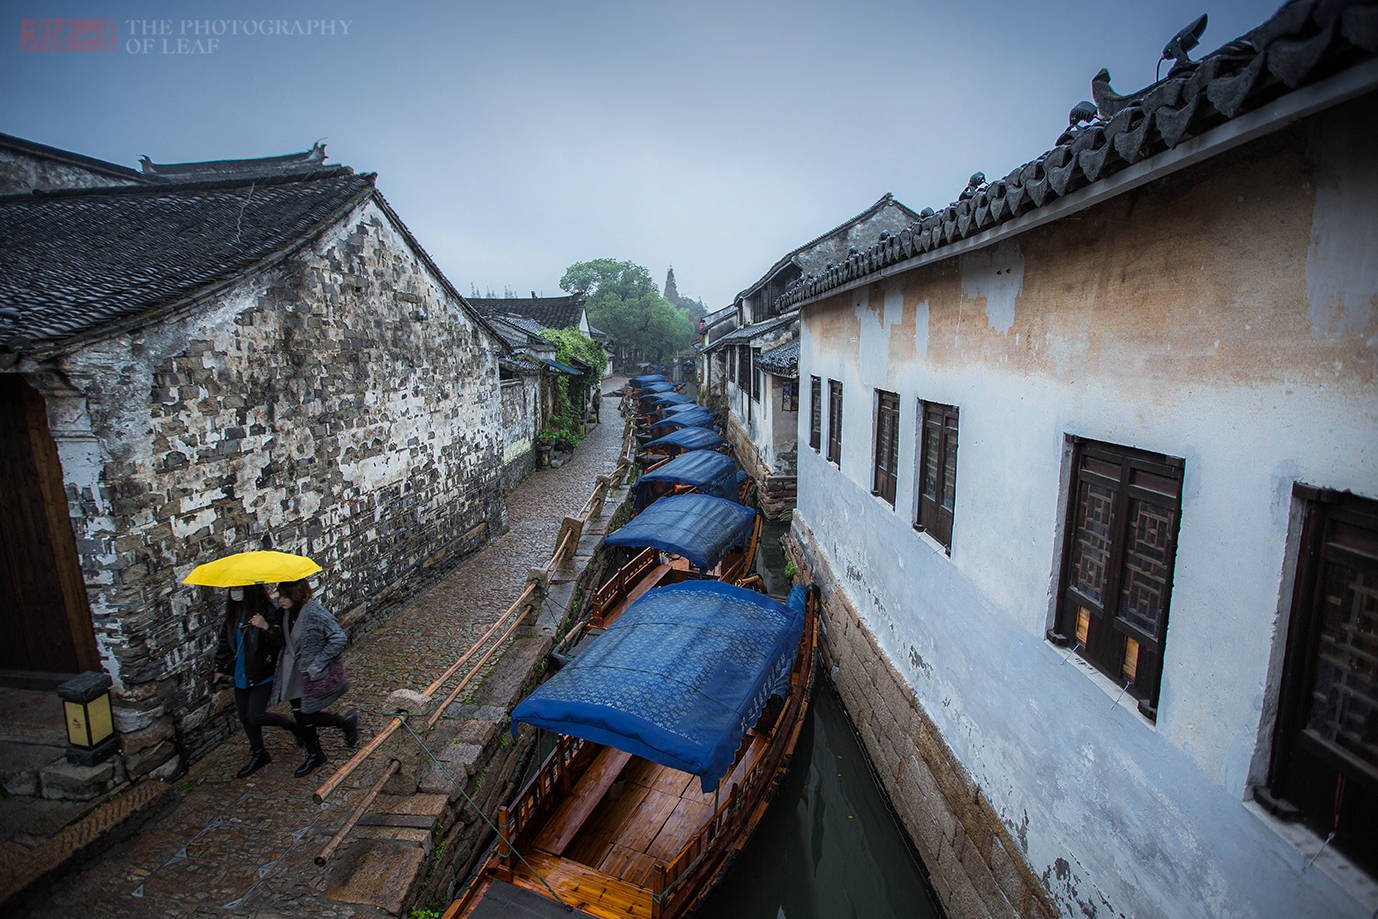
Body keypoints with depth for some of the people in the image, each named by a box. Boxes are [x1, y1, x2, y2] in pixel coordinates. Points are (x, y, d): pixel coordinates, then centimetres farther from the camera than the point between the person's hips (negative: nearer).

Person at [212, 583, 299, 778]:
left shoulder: (267, 610, -19)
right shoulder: (233, 611, 3)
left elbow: (282, 640, -21)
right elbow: (225, 640, 17)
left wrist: (267, 627, -38)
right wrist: (221, 667, 20)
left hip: (262, 674, -7)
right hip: (240, 674, 7)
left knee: (255, 716, -8)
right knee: (244, 717, 15)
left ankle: (292, 725, 18)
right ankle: (258, 755, 34)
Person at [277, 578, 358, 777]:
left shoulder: (315, 613, -26)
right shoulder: (287, 612, -1)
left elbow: (339, 639, -25)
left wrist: (317, 665, -21)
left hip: (319, 675, -8)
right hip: (297, 672, 8)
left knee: (309, 717, 0)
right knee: (299, 714, 14)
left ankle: (347, 722, 26)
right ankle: (314, 756, 33)